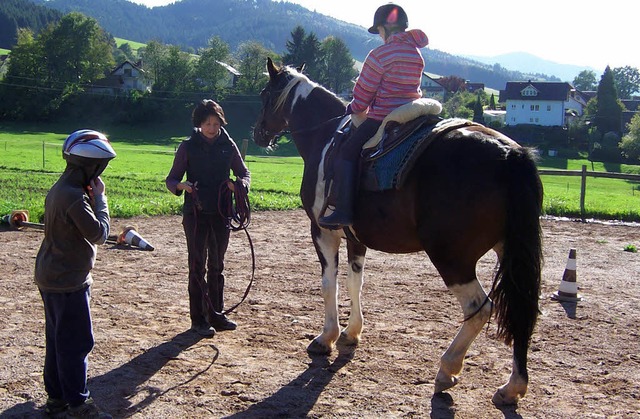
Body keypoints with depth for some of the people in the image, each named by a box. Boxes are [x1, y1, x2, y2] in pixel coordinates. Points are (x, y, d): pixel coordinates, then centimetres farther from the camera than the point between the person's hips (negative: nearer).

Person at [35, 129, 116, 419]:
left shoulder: (60, 189, 8)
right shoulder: (74, 196, -23)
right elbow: (99, 234, -21)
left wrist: (92, 196, 3)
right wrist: (100, 197, -12)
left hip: (51, 278, 10)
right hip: (68, 282, -10)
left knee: (58, 339, 17)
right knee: (77, 342, -1)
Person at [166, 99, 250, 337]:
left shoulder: (228, 146, 3)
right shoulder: (188, 147, -3)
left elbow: (244, 173, 8)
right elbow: (171, 180, -2)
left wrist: (240, 184, -15)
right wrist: (182, 186, -24)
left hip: (221, 213, 3)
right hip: (196, 213, -3)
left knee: (217, 266, 12)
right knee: (198, 266, 1)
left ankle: (216, 315, 24)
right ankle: (198, 319, 8)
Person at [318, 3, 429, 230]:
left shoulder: (379, 54, -10)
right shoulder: (417, 53, 13)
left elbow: (362, 95, -6)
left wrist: (354, 108, 17)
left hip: (381, 119, -8)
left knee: (347, 155, -1)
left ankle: (343, 211, -11)